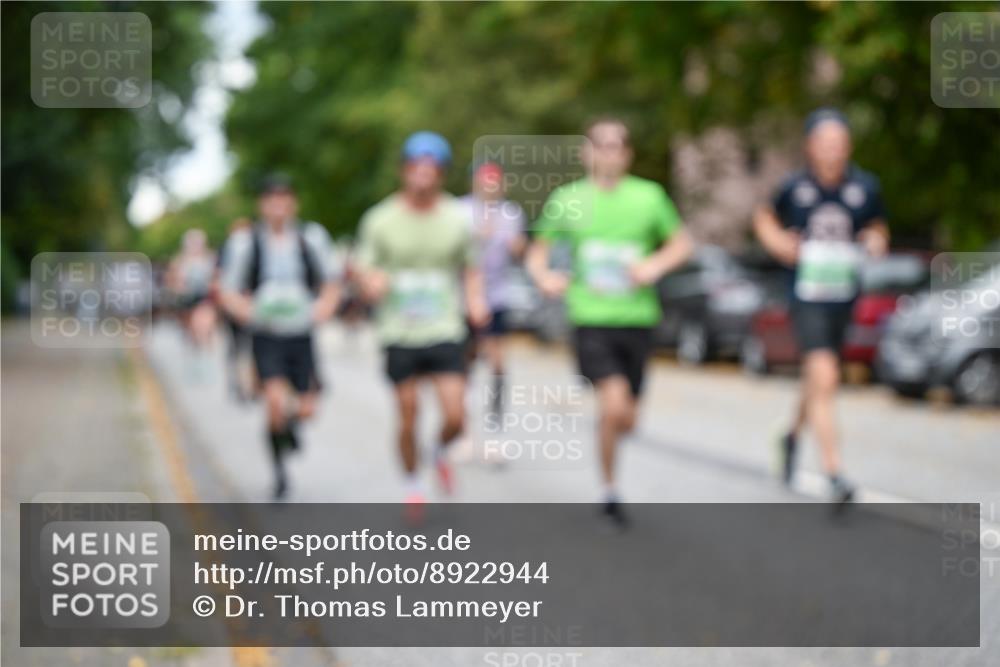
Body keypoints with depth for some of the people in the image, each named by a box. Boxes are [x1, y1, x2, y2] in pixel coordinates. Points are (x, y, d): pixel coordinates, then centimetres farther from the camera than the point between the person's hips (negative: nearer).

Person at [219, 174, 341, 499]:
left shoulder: (312, 237, 3)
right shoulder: (246, 242, -1)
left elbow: (330, 285, 13)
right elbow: (229, 292, 5)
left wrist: (321, 311, -5)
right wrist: (251, 313, -13)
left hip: (302, 335, 2)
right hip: (267, 337, -2)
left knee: (306, 407, -3)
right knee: (276, 401, -19)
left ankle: (291, 422, 36)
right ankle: (279, 469, 2)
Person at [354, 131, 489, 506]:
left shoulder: (456, 218, 2)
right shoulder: (381, 219, -2)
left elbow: (470, 269, 13)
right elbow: (363, 268, 4)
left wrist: (475, 302, -6)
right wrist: (371, 283, -20)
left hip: (445, 333, 1)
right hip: (399, 334, -1)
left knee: (455, 417, -8)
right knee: (408, 420, 4)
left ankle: (441, 453, 26)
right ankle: (412, 485, 28)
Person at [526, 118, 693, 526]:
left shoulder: (649, 196, 2)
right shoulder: (567, 200, 2)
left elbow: (682, 244, 10)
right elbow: (538, 250, 12)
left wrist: (656, 265, -9)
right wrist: (543, 276, -9)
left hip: (638, 319, 2)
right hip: (591, 320, -2)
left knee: (626, 420, 7)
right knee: (615, 403, -20)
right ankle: (609, 488, 0)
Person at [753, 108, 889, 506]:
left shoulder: (865, 187, 0)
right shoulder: (795, 187, -4)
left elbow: (878, 229, 15)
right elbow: (765, 218, 13)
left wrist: (875, 243, -8)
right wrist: (778, 243, -6)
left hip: (843, 297, 4)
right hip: (806, 298, -3)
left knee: (817, 381, 19)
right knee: (824, 379, -18)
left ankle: (794, 434, 50)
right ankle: (834, 474, -17)